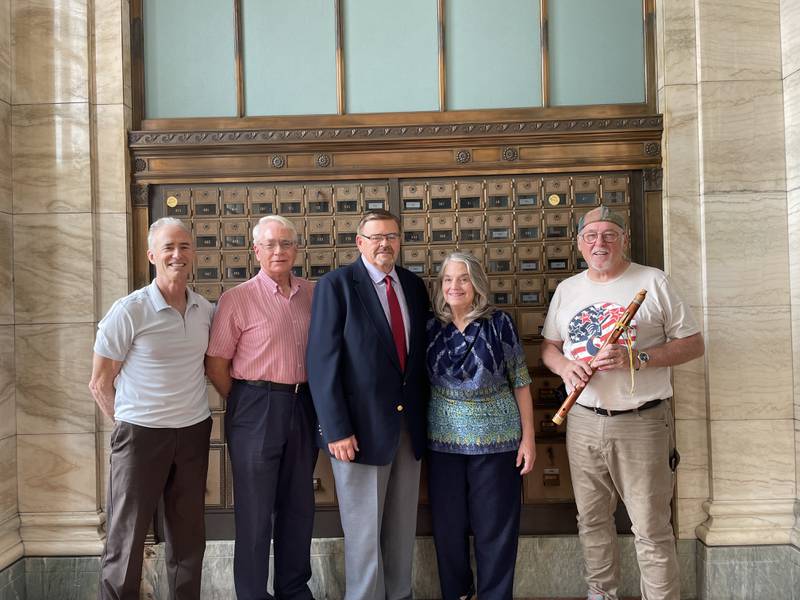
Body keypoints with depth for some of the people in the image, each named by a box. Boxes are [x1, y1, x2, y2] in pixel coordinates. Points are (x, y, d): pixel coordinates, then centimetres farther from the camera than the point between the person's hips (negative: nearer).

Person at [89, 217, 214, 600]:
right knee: (126, 537, 7)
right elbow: (99, 383, -5)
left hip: (194, 432, 4)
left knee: (188, 536, 15)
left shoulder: (205, 310, 2)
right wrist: (126, 424, 1)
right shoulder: (128, 312, -12)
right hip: (141, 435, -4)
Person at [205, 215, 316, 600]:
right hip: (256, 408, -4)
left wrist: (315, 402, 8)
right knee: (255, 509, 7)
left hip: (303, 406, 5)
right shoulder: (237, 299, -8)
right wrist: (246, 404, 1)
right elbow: (215, 365, -5)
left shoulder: (313, 294, 4)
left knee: (299, 505, 16)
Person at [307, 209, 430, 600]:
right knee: (364, 531, 7)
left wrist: (425, 414, 8)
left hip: (409, 425, 5)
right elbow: (323, 362, -12)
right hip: (361, 427, -5)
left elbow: (420, 352, 13)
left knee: (402, 527, 17)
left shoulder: (414, 285, 9)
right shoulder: (336, 285, -7)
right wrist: (336, 428, -17)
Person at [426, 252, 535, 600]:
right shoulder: (431, 327, 1)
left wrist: (528, 437, -4)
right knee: (447, 526, 12)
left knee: (495, 528, 6)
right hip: (443, 440, 3)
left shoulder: (499, 323, -5)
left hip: (496, 439, -2)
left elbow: (520, 383, -2)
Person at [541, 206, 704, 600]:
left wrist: (637, 358, -17)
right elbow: (549, 347, 16)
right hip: (583, 421, 4)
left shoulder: (653, 282, -2)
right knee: (592, 521, 15)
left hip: (642, 422, -4)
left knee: (651, 529, -1)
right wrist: (565, 366, -7)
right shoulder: (567, 289, 10)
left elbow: (694, 344, -2)